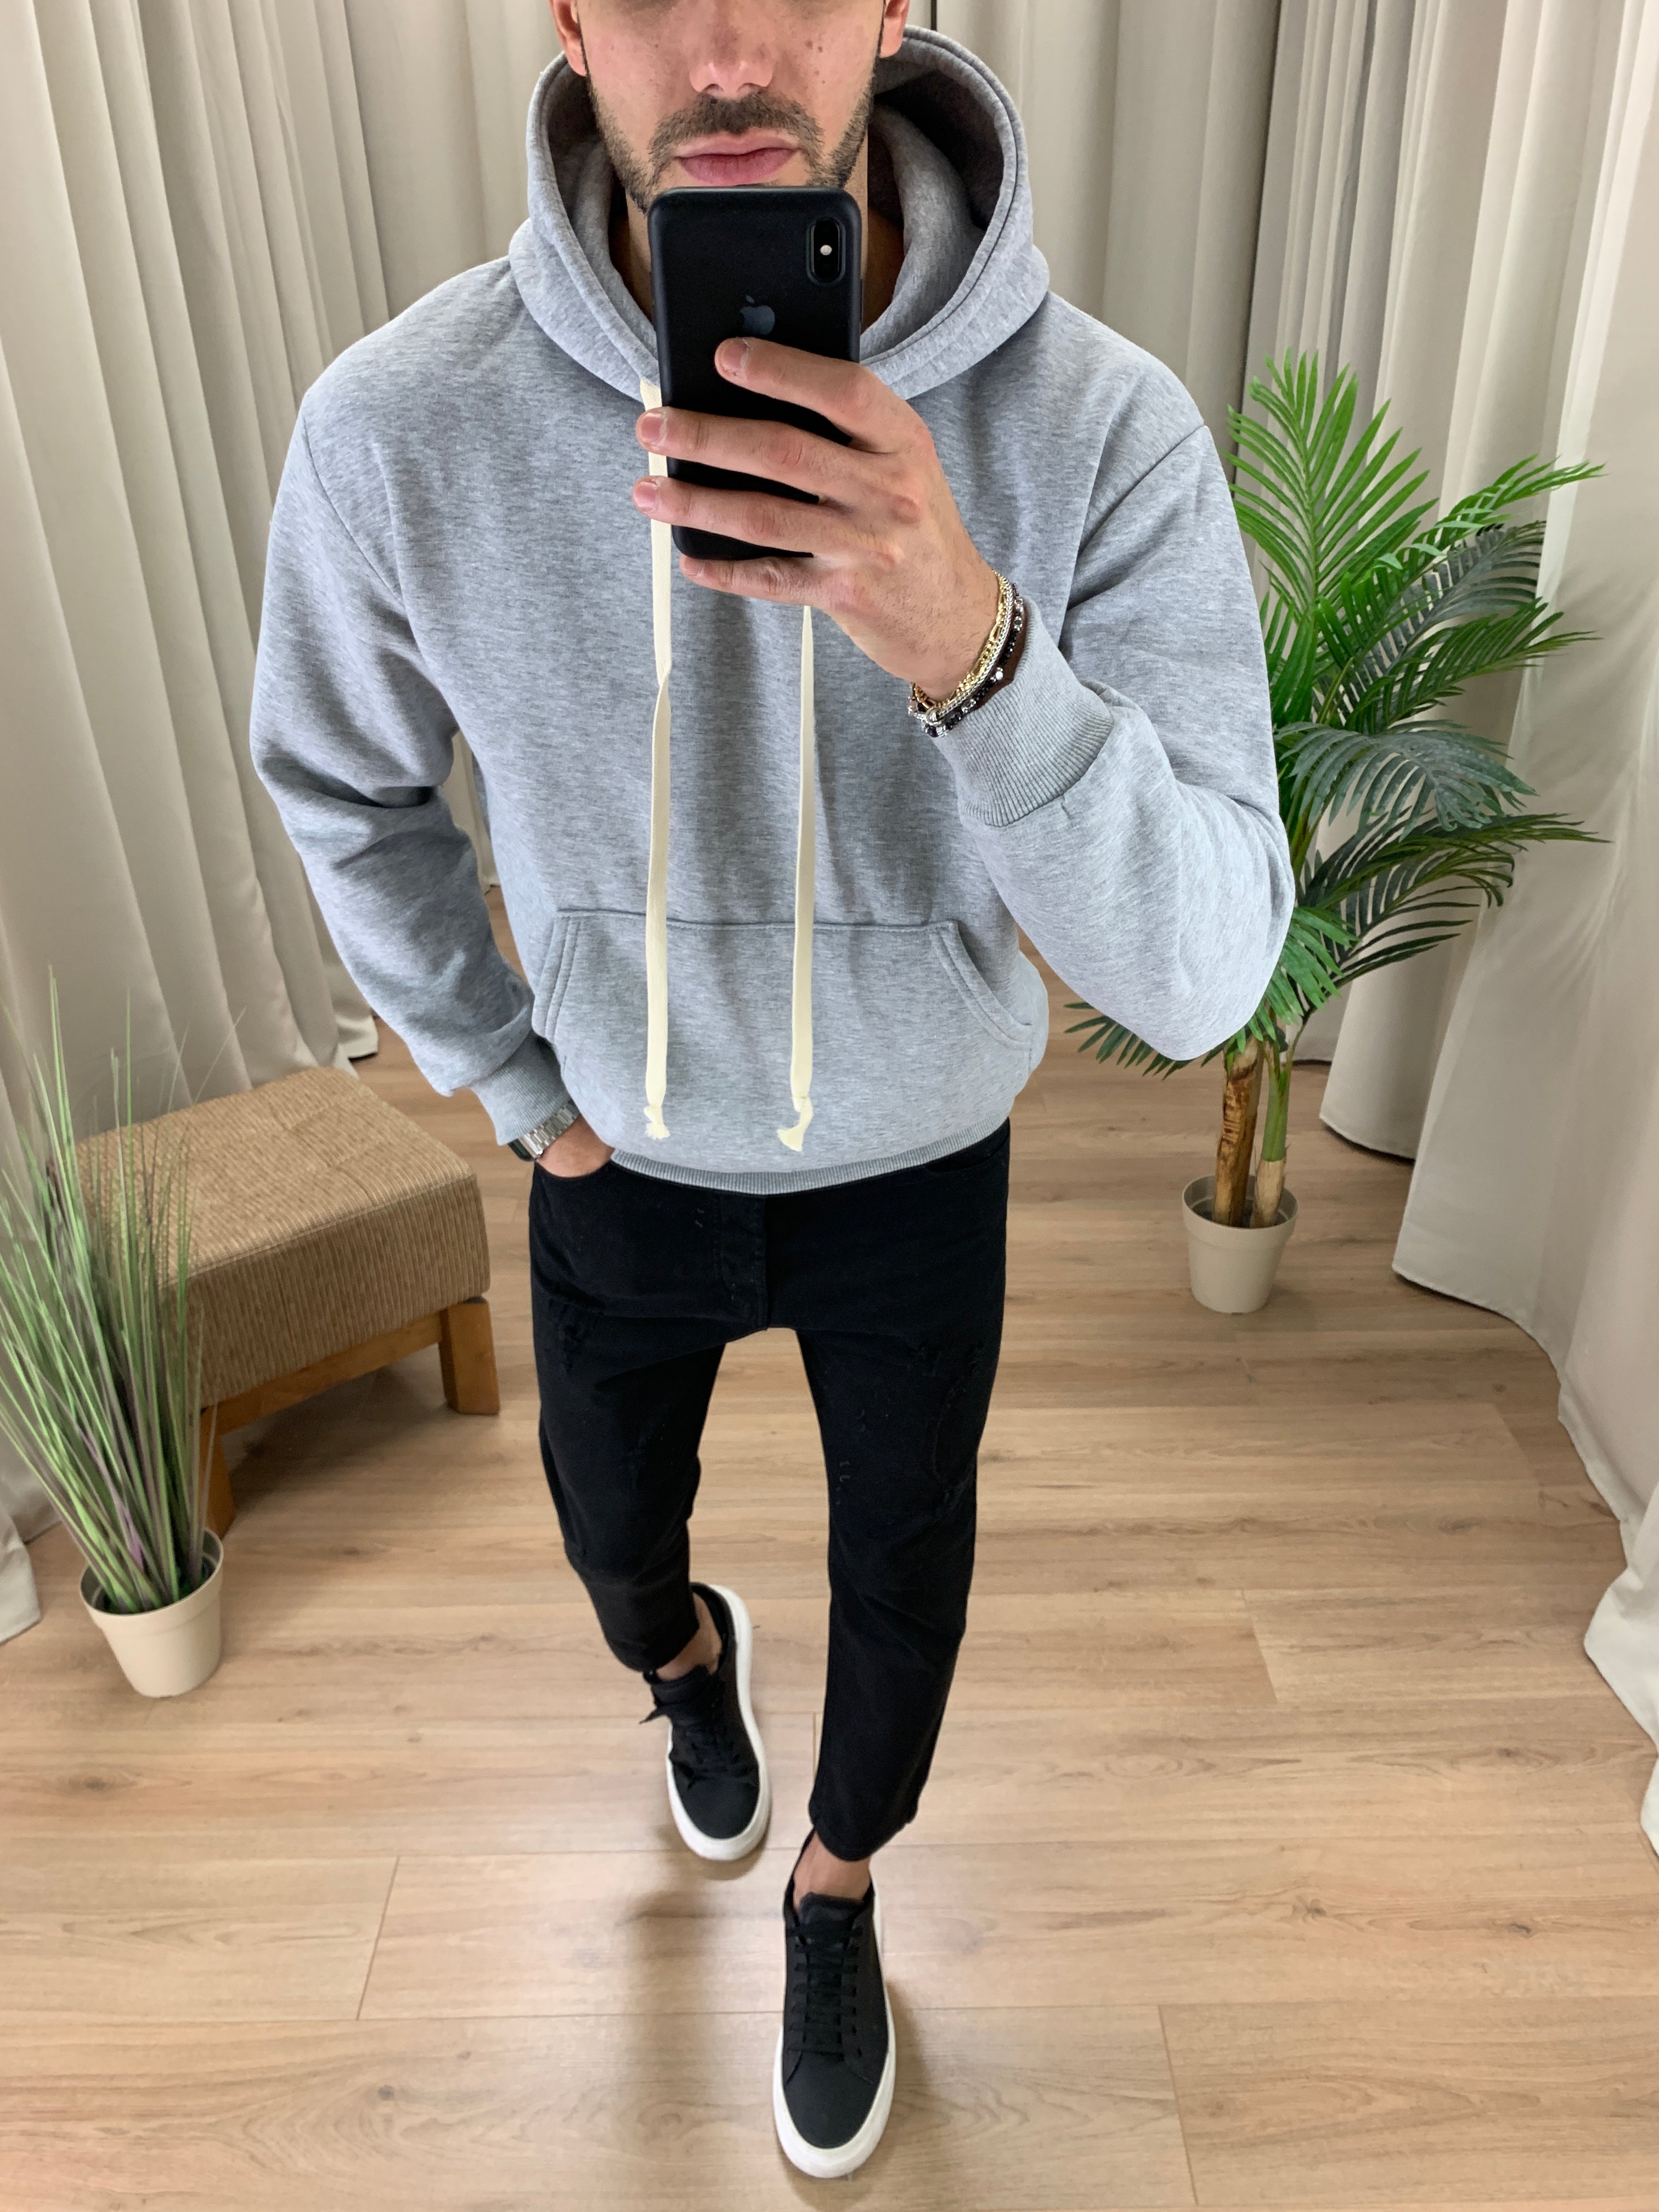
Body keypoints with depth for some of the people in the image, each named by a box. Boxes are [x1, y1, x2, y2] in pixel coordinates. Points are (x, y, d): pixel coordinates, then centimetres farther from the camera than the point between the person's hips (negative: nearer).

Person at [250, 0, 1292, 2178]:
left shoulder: (1106, 427, -26)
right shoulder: (398, 425, -24)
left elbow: (1200, 973, -30)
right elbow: (347, 791, -3)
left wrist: (967, 643, -48)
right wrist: (516, 1089, 0)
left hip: (918, 1172, 0)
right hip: (626, 1161, 1)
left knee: (903, 1588, 19)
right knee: (613, 1528, 25)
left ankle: (836, 1888, 55)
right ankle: (687, 1663, 67)